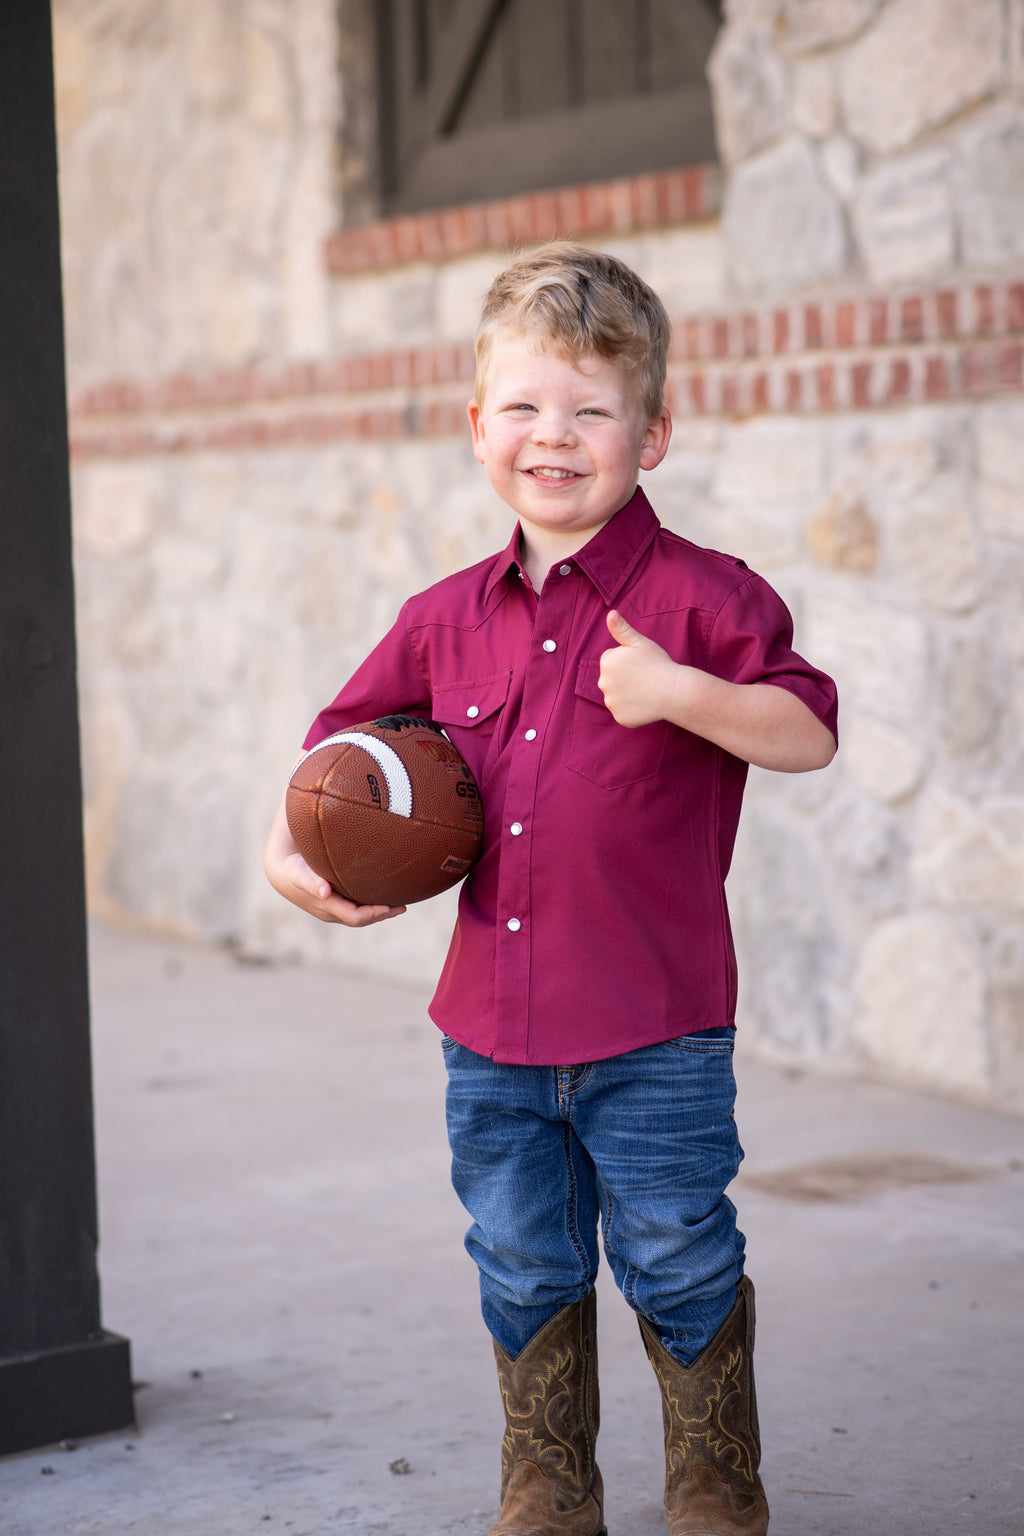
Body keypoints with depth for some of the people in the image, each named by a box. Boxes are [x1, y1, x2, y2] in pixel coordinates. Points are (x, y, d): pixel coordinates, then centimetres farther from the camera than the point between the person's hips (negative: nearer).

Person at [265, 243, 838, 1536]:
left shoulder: (698, 594, -8)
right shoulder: (448, 619, 7)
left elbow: (809, 733, -13)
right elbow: (343, 742, 18)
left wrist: (678, 690, -27)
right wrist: (292, 848, 2)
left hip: (655, 1030, -5)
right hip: (493, 1026, 5)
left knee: (677, 1264, 6)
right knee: (524, 1272, 15)